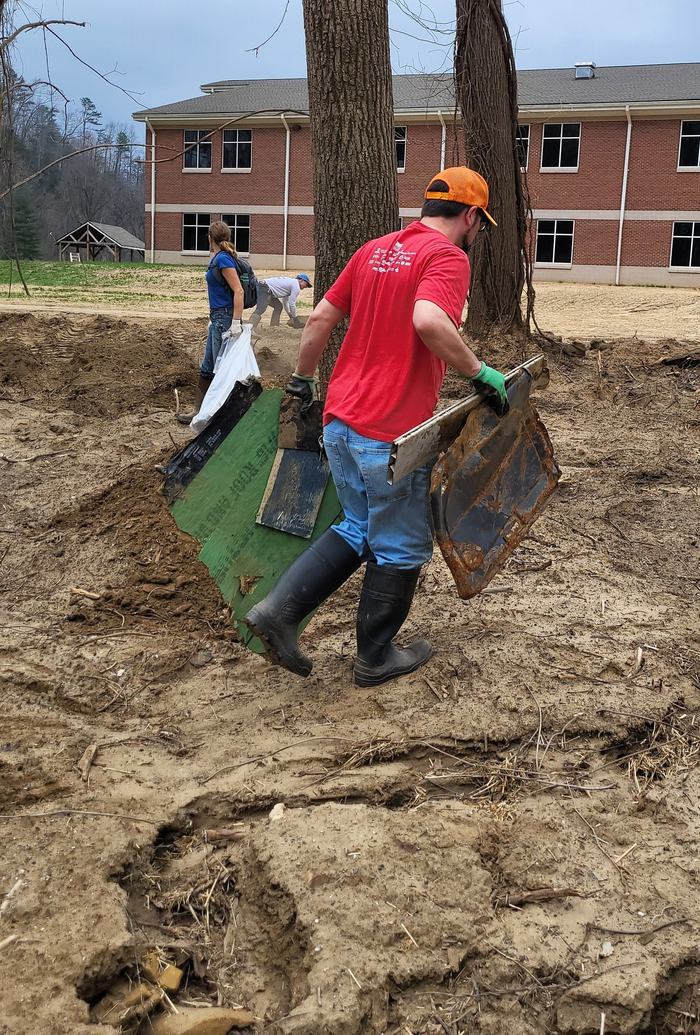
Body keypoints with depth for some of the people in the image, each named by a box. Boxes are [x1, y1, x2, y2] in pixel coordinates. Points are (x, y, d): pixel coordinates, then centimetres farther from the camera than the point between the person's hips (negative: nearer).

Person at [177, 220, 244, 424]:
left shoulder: (223, 259, -15)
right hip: (217, 318, 10)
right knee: (207, 368, 14)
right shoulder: (217, 258, 13)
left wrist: (236, 322, -25)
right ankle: (199, 411, 21)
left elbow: (238, 291, -21)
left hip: (225, 318, -10)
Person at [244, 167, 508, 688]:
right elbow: (428, 321, -29)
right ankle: (376, 657, 24)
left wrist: (302, 381, 26)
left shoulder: (374, 250, 14)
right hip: (391, 434, -8)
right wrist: (479, 372, -18)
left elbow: (320, 318, 15)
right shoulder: (448, 257, -10)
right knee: (401, 547, 10)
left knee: (359, 529, 23)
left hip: (340, 421, 8)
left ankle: (279, 610, 13)